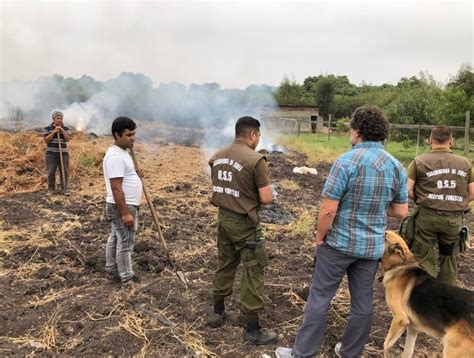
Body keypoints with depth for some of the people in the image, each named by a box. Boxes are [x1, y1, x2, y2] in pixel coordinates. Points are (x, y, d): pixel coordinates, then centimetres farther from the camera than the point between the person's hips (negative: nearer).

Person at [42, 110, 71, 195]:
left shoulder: (65, 128, 8)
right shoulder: (47, 128, 3)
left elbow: (68, 139, -4)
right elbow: (46, 140, -6)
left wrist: (62, 130, -14)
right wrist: (54, 132, -14)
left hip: (63, 154, 1)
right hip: (51, 154, -1)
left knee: (64, 172, 0)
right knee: (51, 172, -1)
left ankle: (64, 189, 8)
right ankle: (51, 189, 10)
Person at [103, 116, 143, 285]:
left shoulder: (122, 152, 10)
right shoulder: (115, 156, -24)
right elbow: (116, 188, -27)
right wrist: (126, 213, -27)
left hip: (125, 205, 11)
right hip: (123, 207, -11)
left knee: (115, 238, 19)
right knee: (125, 243, 0)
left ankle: (112, 270, 33)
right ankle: (127, 278, 12)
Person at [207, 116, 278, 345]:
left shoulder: (217, 156, 3)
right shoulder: (256, 160, -19)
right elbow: (266, 199, -18)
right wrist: (255, 195, 3)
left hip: (223, 218, 7)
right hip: (244, 223, -7)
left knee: (224, 266, 22)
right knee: (252, 273, 4)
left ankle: (217, 313, 36)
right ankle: (252, 330, 14)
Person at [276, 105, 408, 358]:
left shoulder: (346, 162, -18)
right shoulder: (396, 166, -1)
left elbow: (328, 209, -20)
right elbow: (401, 212, 5)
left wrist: (319, 237, -5)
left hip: (340, 243, -5)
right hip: (373, 246, 5)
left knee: (319, 297, 6)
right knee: (362, 302, 15)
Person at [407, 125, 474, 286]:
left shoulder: (419, 161, -4)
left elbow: (407, 190, -8)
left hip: (427, 216, -3)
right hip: (455, 219, 3)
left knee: (424, 259, 8)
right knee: (450, 257, 20)